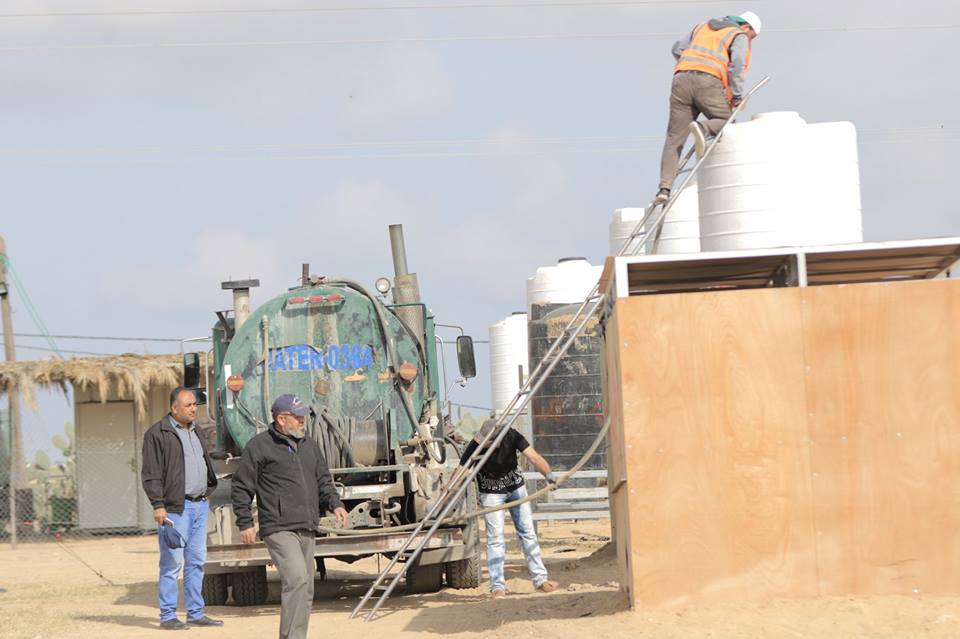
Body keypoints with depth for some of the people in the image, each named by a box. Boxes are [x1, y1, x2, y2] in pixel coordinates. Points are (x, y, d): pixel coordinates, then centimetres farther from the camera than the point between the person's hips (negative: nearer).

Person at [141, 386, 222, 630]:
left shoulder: (195, 431, 18)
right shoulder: (158, 434, -7)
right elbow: (151, 473, -10)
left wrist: (207, 493, 20)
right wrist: (158, 505, -17)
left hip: (200, 505, 8)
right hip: (176, 507, -8)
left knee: (197, 561, 9)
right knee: (172, 563, -6)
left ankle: (196, 612, 15)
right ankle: (167, 616, -2)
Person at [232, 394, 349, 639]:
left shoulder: (309, 445, 18)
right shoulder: (259, 446, -3)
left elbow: (323, 480, 25)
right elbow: (241, 487, -1)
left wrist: (335, 504, 8)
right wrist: (245, 523, -6)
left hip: (307, 529, 8)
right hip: (279, 529, -8)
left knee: (305, 588, 9)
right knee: (297, 578, -21)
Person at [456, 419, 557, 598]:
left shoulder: (512, 437, -26)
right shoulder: (475, 446, -29)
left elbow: (534, 457, -30)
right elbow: (460, 473, -30)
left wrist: (548, 474, -48)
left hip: (515, 486, 2)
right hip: (491, 492, -2)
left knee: (527, 532, 5)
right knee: (495, 538, -7)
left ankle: (540, 579, 11)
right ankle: (497, 586, -1)